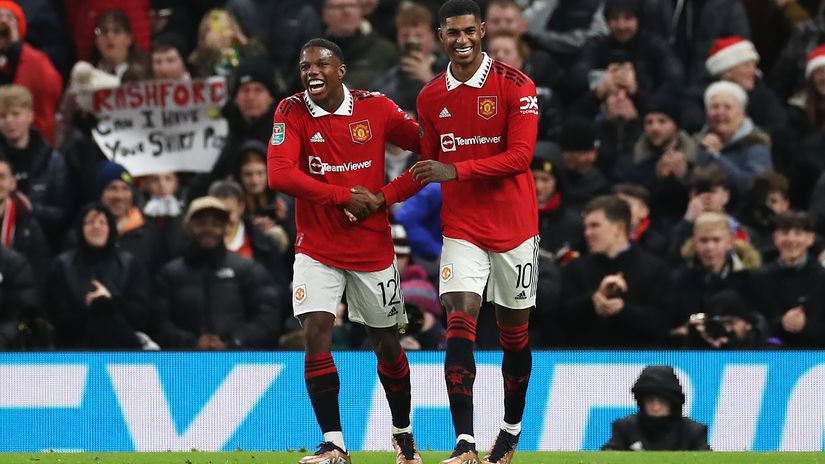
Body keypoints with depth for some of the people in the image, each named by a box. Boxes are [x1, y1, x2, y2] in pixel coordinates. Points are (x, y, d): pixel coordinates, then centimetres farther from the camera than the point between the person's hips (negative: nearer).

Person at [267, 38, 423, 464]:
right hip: (317, 249, -1)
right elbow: (279, 175, -20)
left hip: (373, 248, 1)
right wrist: (343, 196, -22)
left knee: (386, 344, 11)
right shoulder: (291, 113, -8)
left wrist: (385, 196, -10)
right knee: (316, 333, -16)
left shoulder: (376, 109, -6)